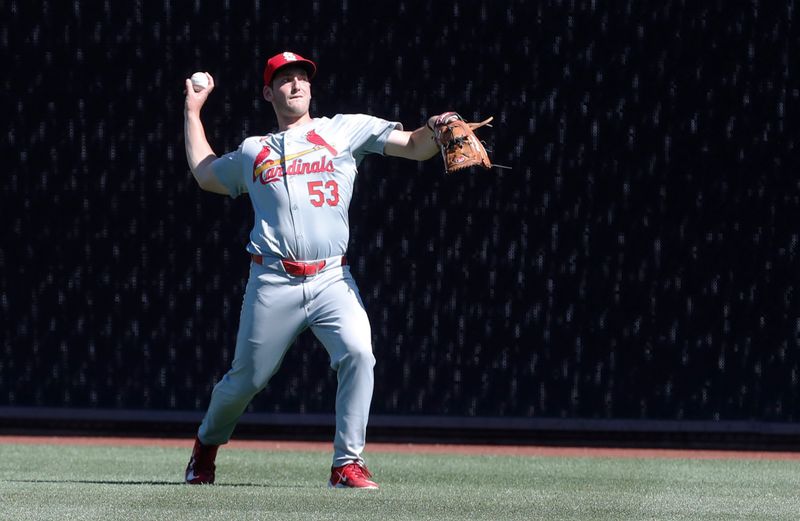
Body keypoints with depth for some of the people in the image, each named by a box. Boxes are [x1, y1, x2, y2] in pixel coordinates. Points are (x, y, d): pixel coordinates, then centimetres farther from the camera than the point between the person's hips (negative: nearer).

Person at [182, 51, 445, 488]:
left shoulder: (345, 130, 10)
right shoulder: (253, 152, 17)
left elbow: (414, 147, 2)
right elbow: (204, 173, 34)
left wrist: (435, 129, -20)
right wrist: (193, 112, 37)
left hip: (332, 280, -1)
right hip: (274, 284, 1)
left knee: (358, 354, -24)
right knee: (246, 378, 6)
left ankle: (347, 464, -16)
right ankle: (207, 443, 35)